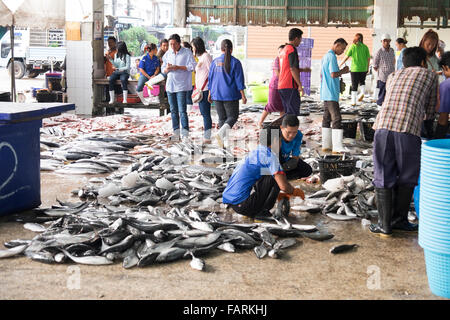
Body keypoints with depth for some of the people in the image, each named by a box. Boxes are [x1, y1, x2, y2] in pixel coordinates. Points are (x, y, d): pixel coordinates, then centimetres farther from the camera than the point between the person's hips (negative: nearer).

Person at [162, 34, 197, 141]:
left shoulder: (187, 52, -4)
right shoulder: (168, 54, 12)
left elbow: (192, 66, -11)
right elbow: (163, 69, 15)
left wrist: (178, 67, -16)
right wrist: (167, 69, -9)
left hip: (182, 85, -6)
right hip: (170, 85, 6)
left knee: (182, 110, -11)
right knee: (173, 110, 10)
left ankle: (185, 133, -9)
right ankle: (176, 132, 16)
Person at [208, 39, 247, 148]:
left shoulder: (215, 62, 2)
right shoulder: (235, 62, -7)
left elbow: (211, 79, 8)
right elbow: (239, 80, -7)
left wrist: (210, 94, 17)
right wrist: (243, 95, -2)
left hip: (217, 95, 4)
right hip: (230, 94, -4)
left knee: (222, 118, 13)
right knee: (233, 116, 5)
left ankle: (223, 141, 12)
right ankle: (220, 133, -20)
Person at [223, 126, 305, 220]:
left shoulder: (254, 153, 20)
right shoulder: (270, 156, -8)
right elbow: (284, 186, -14)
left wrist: (278, 195, 38)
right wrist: (294, 191, 7)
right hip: (242, 204, -9)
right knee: (276, 178, -5)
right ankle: (262, 212, -2)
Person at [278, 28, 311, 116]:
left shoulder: (284, 50, 18)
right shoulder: (292, 50, -12)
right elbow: (293, 69, -19)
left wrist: (303, 70, 32)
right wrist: (300, 85, -17)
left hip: (282, 86, 9)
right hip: (290, 87, -9)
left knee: (288, 113, 12)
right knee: (293, 113, -9)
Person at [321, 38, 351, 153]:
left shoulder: (325, 56, 17)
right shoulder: (332, 57, -13)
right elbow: (333, 74, -22)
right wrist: (343, 71, -5)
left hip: (325, 93, 10)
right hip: (331, 93, -10)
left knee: (327, 118, 11)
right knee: (336, 118, -11)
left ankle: (326, 145, 13)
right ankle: (337, 147, -13)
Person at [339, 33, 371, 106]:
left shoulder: (352, 46, -4)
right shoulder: (365, 47, 1)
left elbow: (347, 57, -7)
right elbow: (368, 58, 2)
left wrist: (340, 65, 2)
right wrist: (367, 68, 14)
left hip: (355, 68, -2)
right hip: (363, 69, 2)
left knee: (354, 85, 5)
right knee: (362, 81, 25)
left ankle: (353, 101, 7)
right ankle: (363, 92, -1)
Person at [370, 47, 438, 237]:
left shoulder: (392, 76, 30)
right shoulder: (430, 75, 21)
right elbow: (430, 112, 26)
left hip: (383, 125, 3)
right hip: (408, 129, -3)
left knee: (383, 177, 9)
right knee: (407, 178, 15)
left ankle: (384, 225, 9)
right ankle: (399, 220, 20)